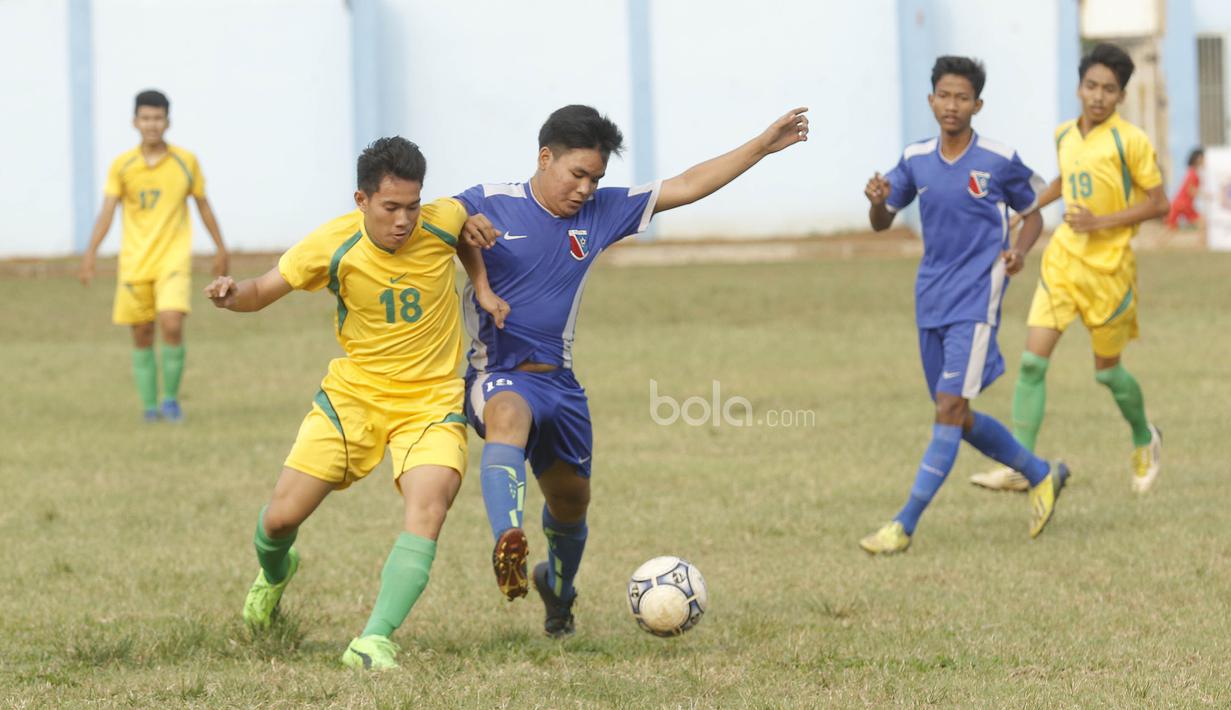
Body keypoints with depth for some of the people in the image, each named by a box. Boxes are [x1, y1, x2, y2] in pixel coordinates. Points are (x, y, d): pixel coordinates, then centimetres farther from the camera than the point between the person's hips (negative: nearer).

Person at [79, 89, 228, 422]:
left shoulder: (185, 161, 0)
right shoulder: (122, 166, -1)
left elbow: (202, 204, 12)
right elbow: (107, 211, -7)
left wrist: (220, 248, 15)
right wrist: (91, 251, -19)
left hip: (173, 260, -1)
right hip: (134, 261, 1)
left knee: (172, 325, -18)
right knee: (142, 335, 5)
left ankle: (171, 397, 0)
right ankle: (149, 405, 17)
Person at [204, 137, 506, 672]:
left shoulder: (442, 223, -12)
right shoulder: (333, 245, -15)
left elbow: (472, 222, 14)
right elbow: (264, 291, -4)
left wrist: (482, 285, 3)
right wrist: (233, 294, -26)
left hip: (431, 401, -1)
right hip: (353, 392, 1)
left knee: (428, 508, -28)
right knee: (282, 516, -3)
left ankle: (374, 641, -30)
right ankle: (274, 574, 36)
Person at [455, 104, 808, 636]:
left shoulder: (601, 212, 5)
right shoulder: (490, 203, -7)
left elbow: (687, 186, 8)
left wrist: (764, 145, 6)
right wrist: (460, 225, -32)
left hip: (558, 381, 6)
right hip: (497, 374, -6)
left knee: (571, 500, 16)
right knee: (509, 416, -41)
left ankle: (558, 587, 49)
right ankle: (508, 544, -61)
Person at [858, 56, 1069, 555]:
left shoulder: (1000, 161, -6)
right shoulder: (915, 160, 5)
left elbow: (1032, 215, 8)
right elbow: (882, 223, 14)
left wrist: (1019, 251, -12)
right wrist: (877, 202, -10)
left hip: (976, 298, -6)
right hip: (931, 300, 6)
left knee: (949, 409, -14)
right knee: (958, 417, 11)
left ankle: (904, 526, -15)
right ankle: (1041, 475, 32)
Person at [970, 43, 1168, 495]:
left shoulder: (1130, 141, -11)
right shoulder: (1064, 135, 7)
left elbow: (1159, 203, -10)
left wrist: (1101, 222, -18)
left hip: (1108, 267, -5)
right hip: (1063, 257, 5)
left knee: (1106, 370, 8)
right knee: (1032, 362, -9)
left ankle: (1145, 440, 37)